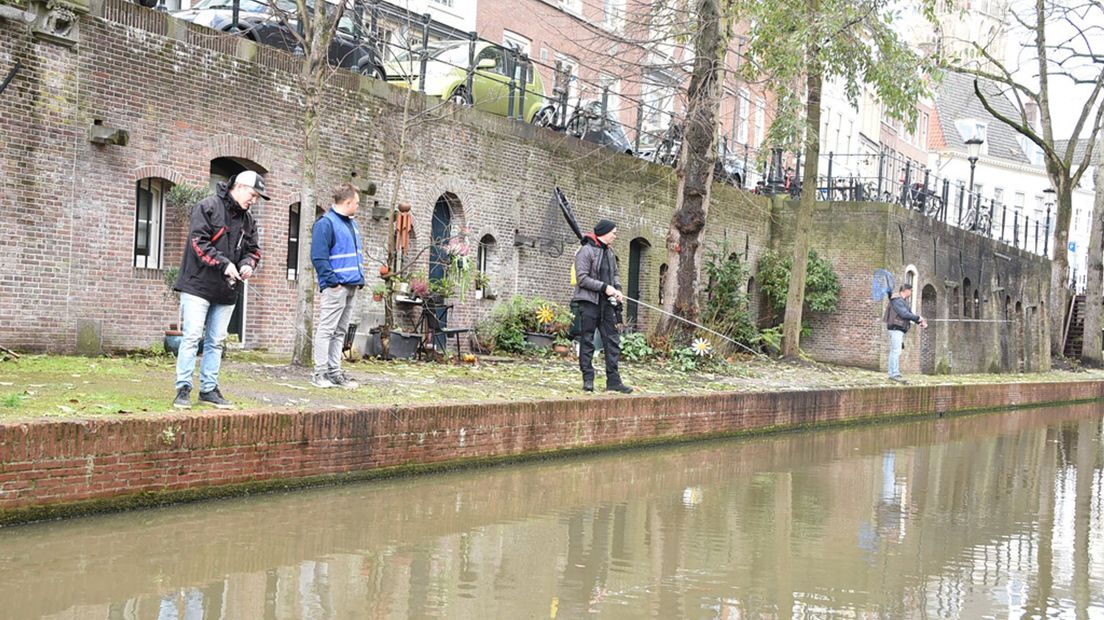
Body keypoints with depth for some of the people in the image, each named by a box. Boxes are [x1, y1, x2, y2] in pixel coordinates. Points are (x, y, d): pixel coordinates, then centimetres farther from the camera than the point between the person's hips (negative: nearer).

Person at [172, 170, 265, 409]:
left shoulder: (247, 220, 14)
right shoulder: (208, 207, -8)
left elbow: (253, 250, 20)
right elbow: (199, 242, -17)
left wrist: (248, 264, -3)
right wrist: (224, 264, -23)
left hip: (226, 291, 7)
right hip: (199, 285, -7)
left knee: (216, 341, 9)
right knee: (192, 336, -8)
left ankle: (209, 389, 16)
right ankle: (183, 389, -3)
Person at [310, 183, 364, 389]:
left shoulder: (352, 224, 20)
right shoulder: (326, 223, -9)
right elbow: (318, 257, -15)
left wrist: (360, 278, 16)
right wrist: (333, 281, -18)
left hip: (352, 286, 9)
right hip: (336, 287, -9)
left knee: (340, 332, 11)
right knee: (326, 329, -6)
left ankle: (335, 372, 16)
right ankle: (320, 373, -4)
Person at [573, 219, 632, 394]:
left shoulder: (609, 252, 16)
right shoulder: (586, 251, -9)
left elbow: (615, 274, 23)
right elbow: (582, 278, -16)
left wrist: (617, 289, 3)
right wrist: (605, 287, -17)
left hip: (607, 303, 8)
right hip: (589, 302, -8)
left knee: (613, 341, 5)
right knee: (587, 341, 0)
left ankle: (613, 381, 7)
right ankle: (588, 380, 5)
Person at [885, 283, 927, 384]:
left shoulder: (904, 302, 20)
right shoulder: (897, 301, -13)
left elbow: (909, 314, 17)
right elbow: (904, 314, -22)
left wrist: (920, 321, 2)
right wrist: (919, 318, -12)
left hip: (900, 331, 10)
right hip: (896, 329, -10)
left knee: (894, 353, 7)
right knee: (896, 352, -15)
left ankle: (892, 374, 6)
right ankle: (895, 374, -19)